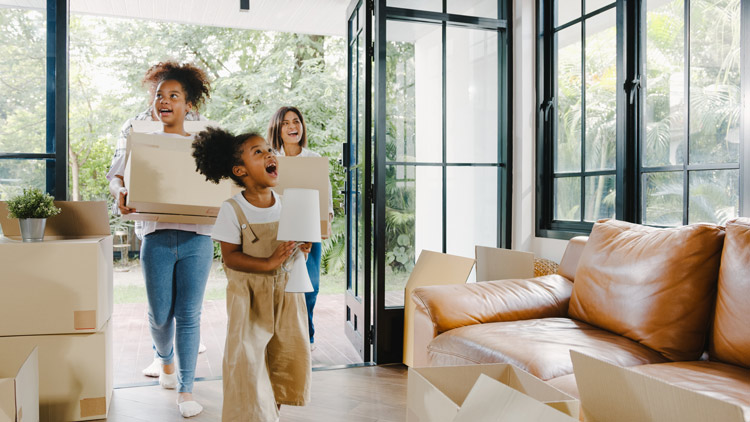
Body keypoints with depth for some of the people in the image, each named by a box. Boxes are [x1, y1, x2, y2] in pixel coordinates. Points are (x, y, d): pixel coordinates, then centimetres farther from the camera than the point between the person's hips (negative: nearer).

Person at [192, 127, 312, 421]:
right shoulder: (232, 209, -14)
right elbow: (230, 256, -15)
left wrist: (301, 249, -14)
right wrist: (268, 263, -27)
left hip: (285, 287, 5)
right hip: (249, 292, -4)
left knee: (292, 351, 12)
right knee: (247, 355, 0)